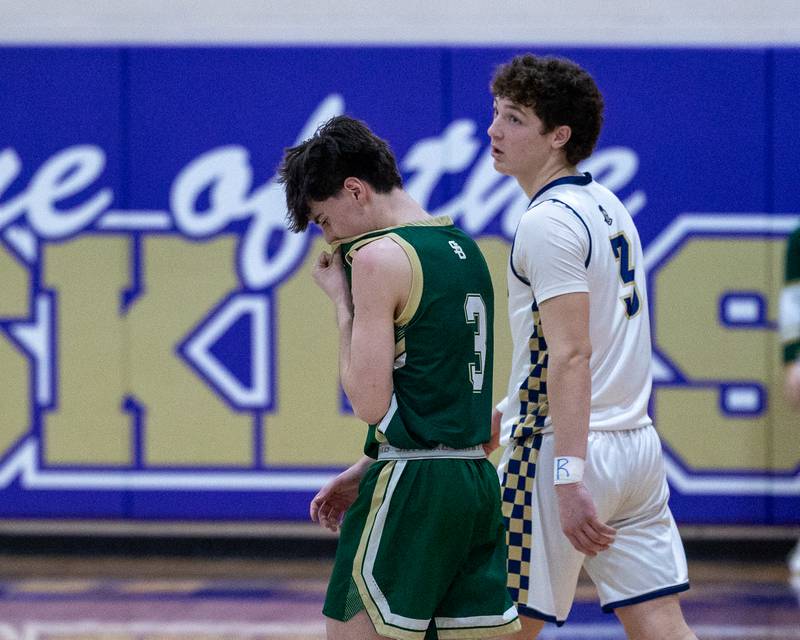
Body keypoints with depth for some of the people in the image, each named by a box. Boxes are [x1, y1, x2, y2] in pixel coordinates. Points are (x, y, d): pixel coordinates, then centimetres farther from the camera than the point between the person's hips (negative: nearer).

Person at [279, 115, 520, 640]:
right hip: (477, 477, 8)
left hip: (412, 488, -8)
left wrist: (342, 300, -3)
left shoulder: (379, 257, -10)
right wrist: (366, 472, 22)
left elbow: (372, 402, -13)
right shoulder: (464, 248, 16)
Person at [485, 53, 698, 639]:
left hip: (563, 450, -9)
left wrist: (569, 478, -25)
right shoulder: (607, 206, 15)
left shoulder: (549, 221, -13)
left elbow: (571, 355, -20)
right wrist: (509, 411, 30)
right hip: (638, 446, 9)